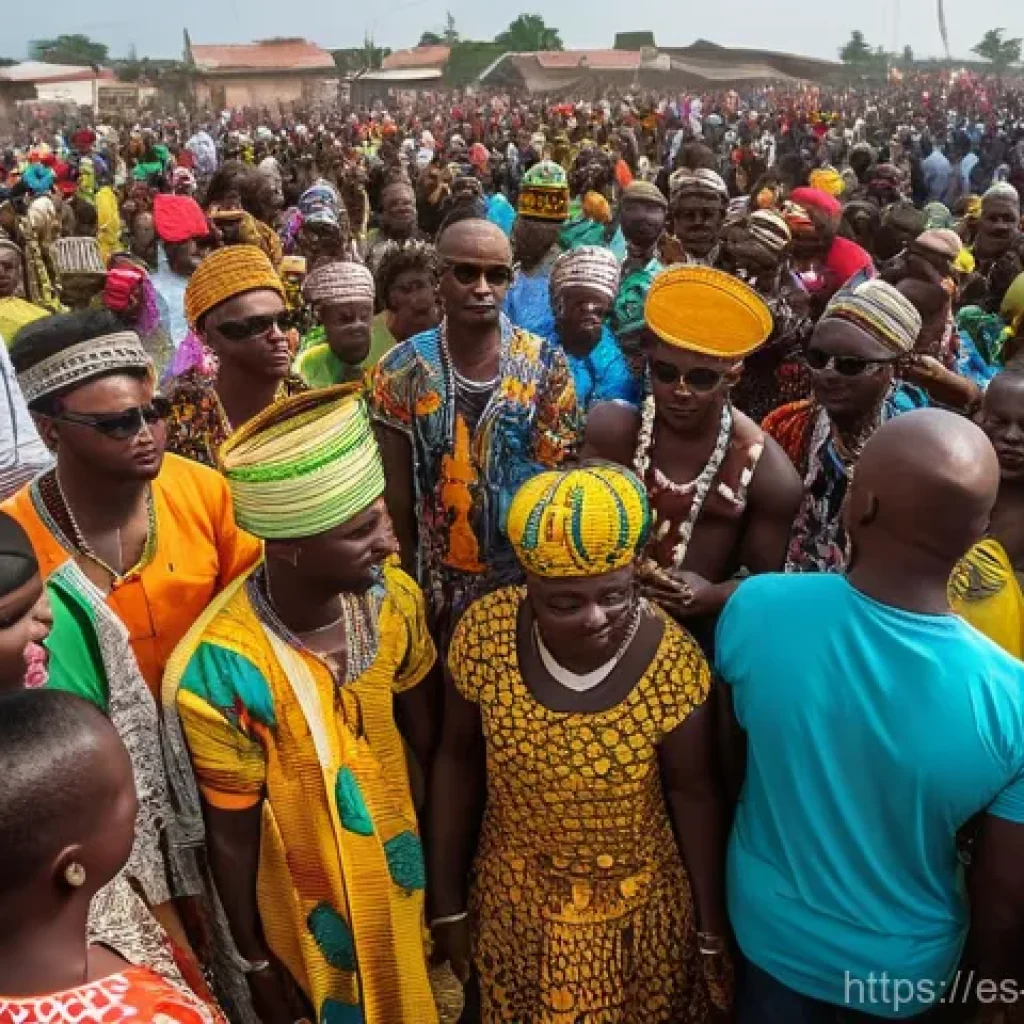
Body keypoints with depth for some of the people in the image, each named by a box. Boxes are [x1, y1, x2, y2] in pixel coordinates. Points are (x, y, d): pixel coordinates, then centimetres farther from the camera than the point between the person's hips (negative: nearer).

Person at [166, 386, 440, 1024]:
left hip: (409, 862, 4)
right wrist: (255, 962, -4)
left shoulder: (392, 597, -19)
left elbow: (425, 730, -2)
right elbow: (232, 838, -17)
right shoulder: (220, 672, -32)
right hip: (315, 910, -3)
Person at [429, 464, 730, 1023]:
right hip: (515, 898, 2)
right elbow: (458, 762, -8)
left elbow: (693, 793, -11)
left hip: (640, 906, -1)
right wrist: (447, 903, -2)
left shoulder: (672, 661, -25)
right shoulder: (485, 632, -21)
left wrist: (712, 927, -2)